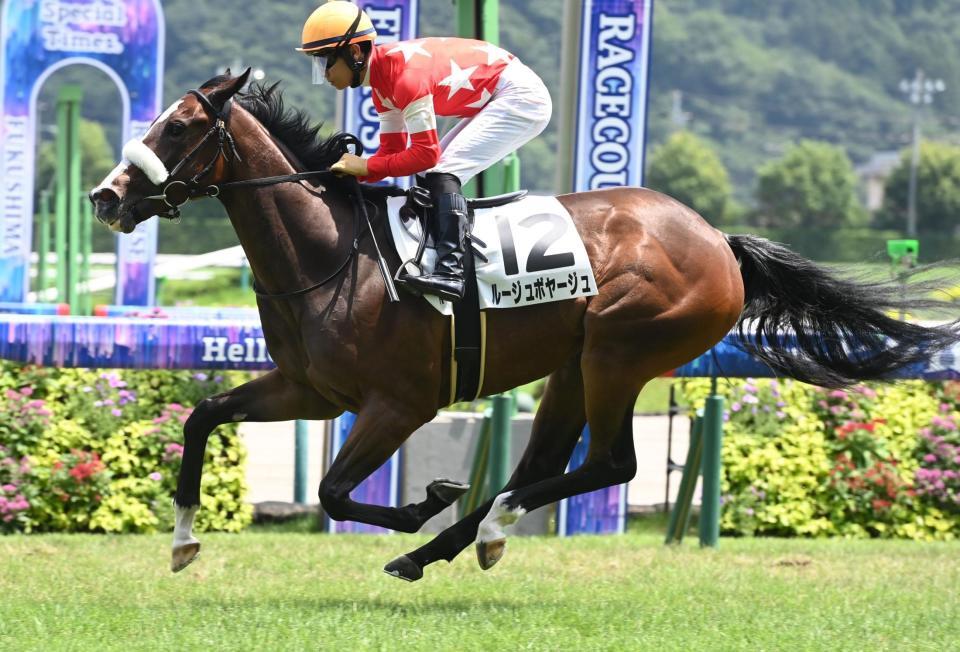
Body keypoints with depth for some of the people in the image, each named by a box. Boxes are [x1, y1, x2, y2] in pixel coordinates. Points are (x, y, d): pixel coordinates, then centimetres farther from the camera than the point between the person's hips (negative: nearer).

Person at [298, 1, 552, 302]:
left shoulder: (406, 74, -27)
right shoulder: (382, 78, 4)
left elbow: (425, 153, -26)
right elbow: (393, 150, 8)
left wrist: (366, 166, -20)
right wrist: (350, 171, -7)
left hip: (521, 97, -10)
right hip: (496, 100, 10)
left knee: (442, 172, -21)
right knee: (430, 178, 10)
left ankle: (450, 272, -31)